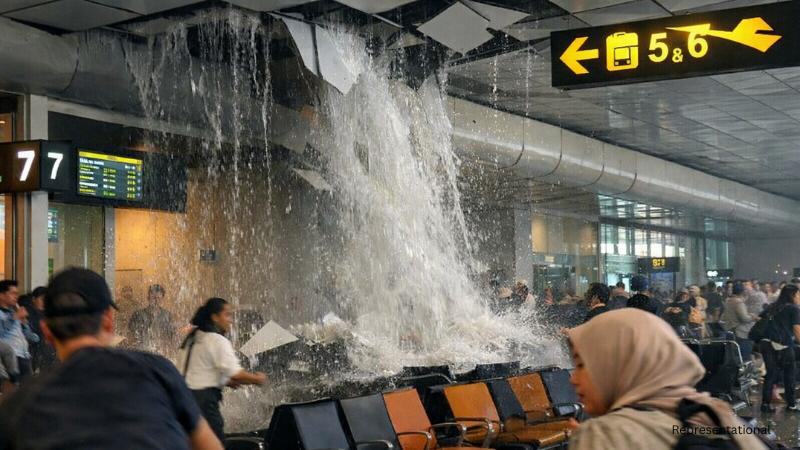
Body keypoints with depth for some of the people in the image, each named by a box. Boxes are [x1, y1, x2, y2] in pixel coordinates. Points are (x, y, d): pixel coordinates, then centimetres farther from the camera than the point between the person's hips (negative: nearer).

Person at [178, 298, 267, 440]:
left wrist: (226, 381, 17)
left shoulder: (192, 338, 16)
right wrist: (257, 379, -2)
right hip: (204, 398, -9)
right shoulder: (218, 340, -10)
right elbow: (235, 373, -18)